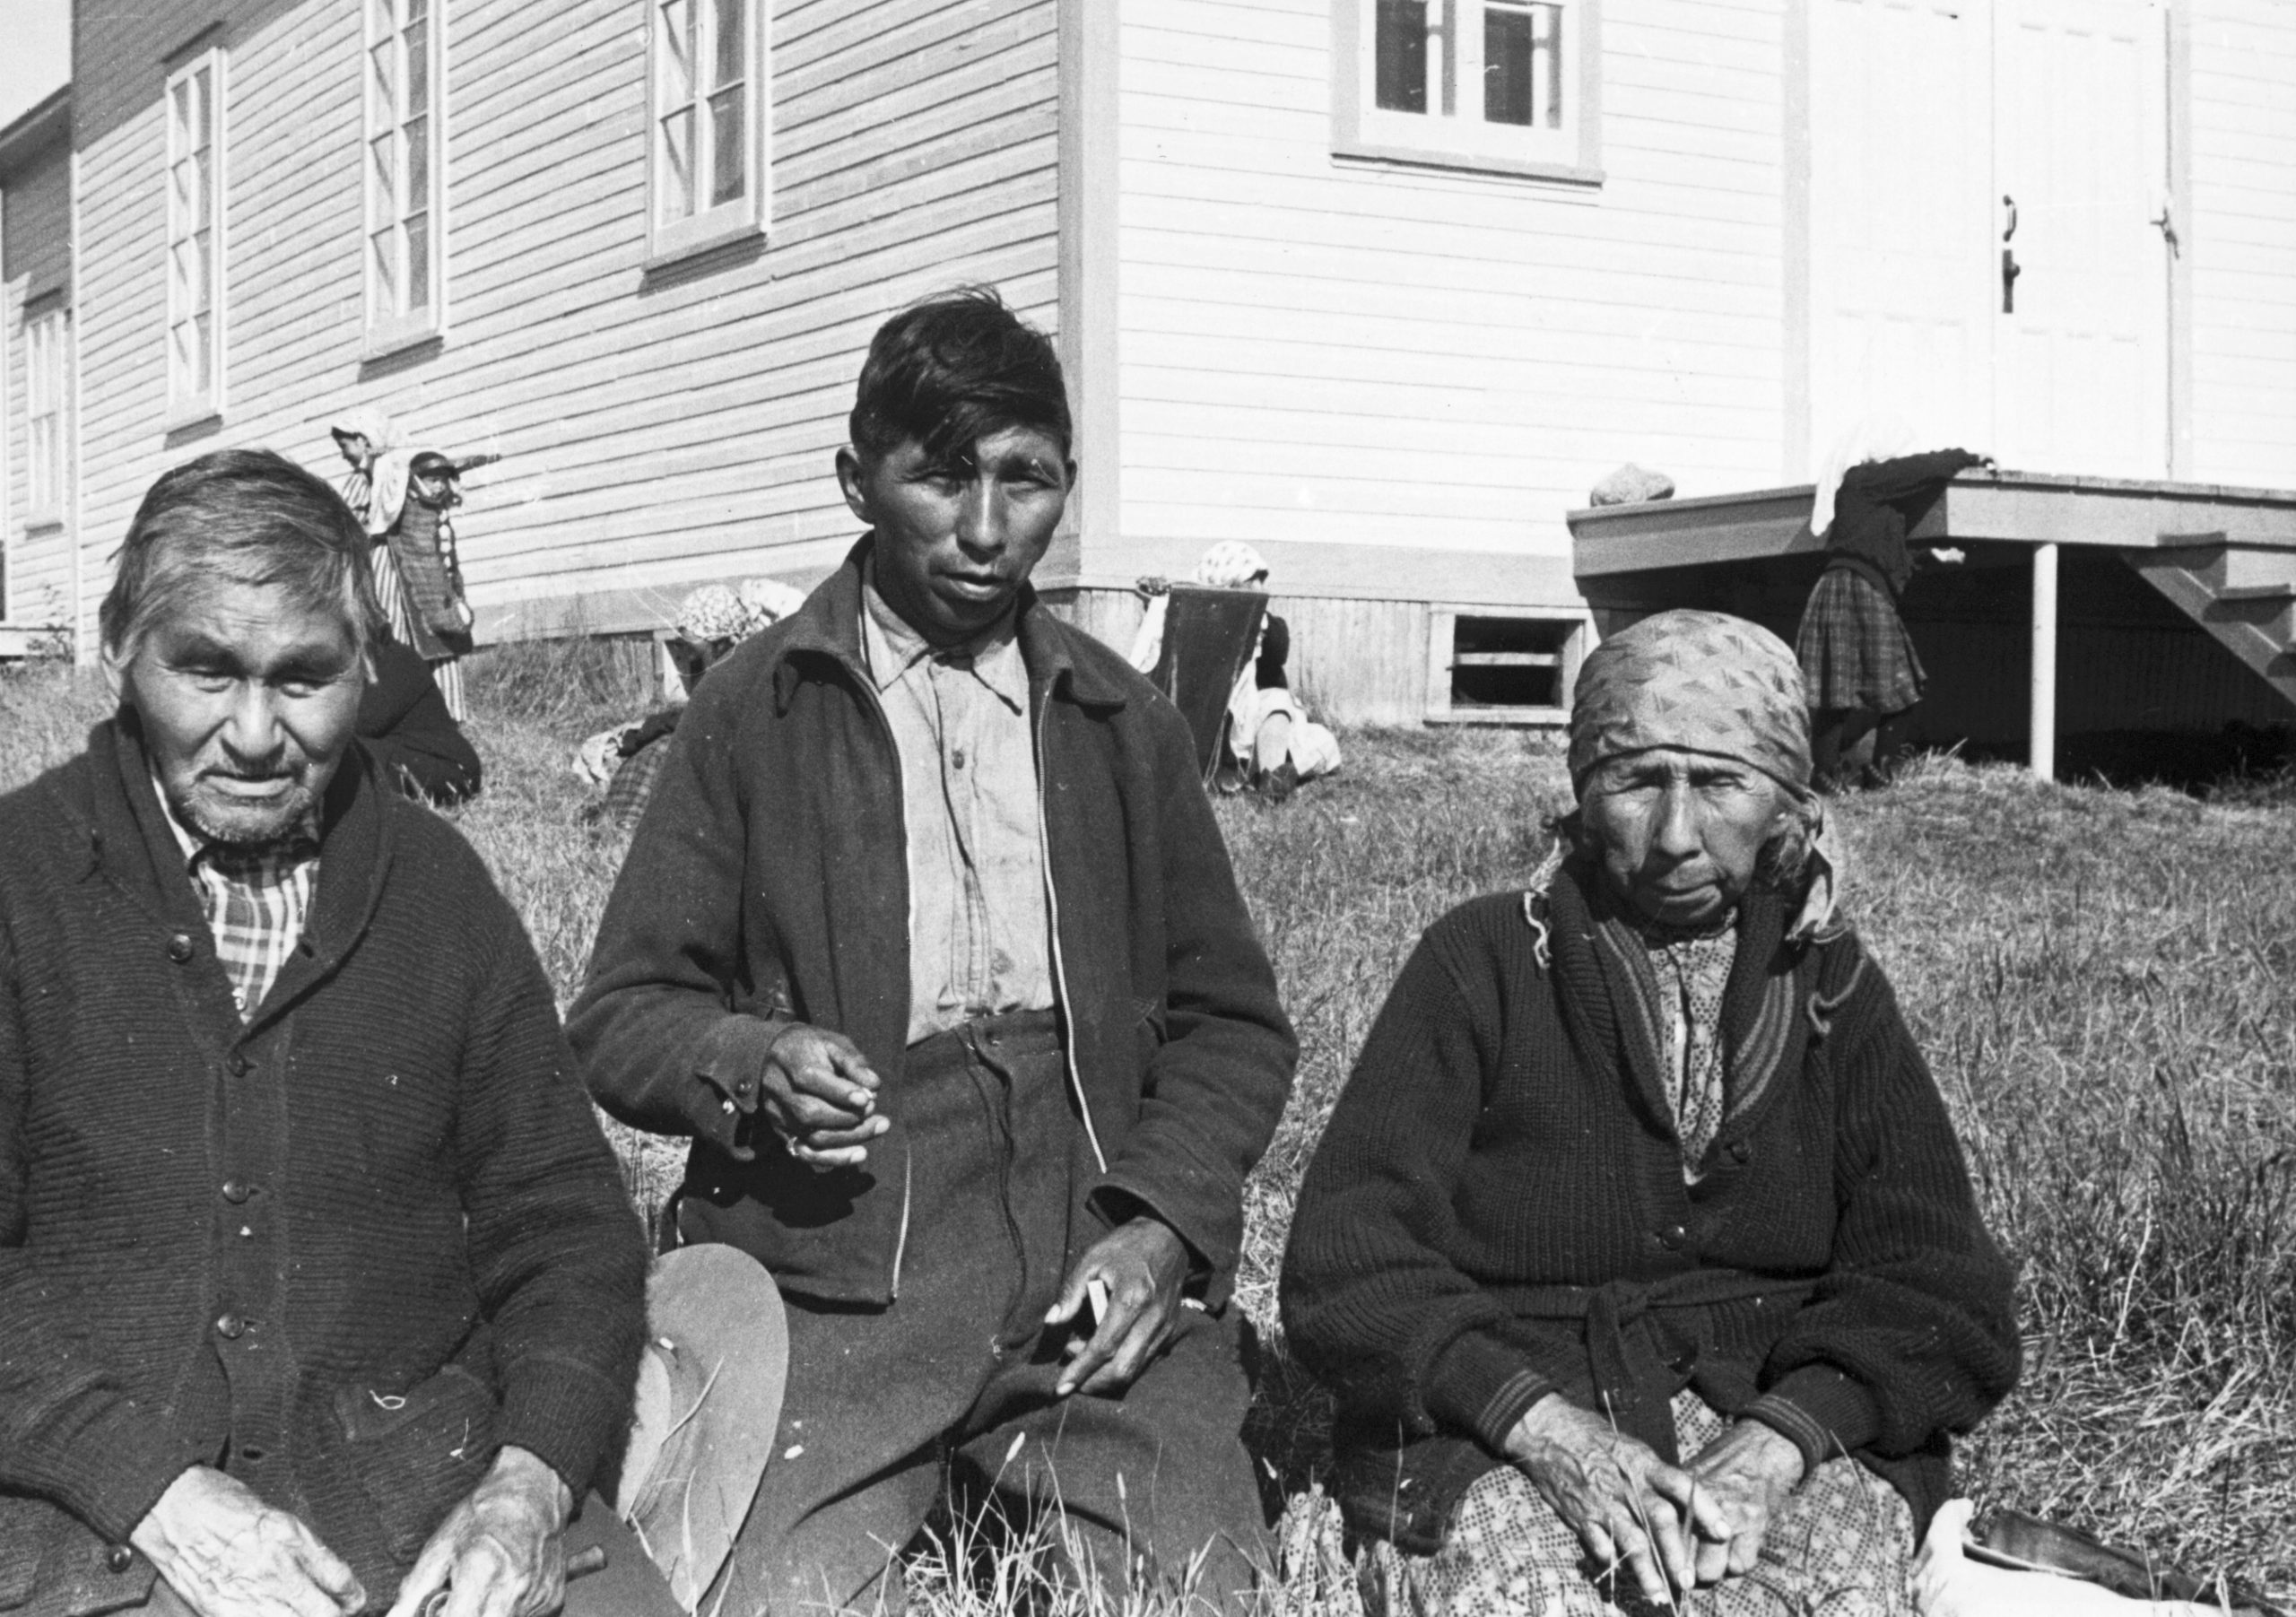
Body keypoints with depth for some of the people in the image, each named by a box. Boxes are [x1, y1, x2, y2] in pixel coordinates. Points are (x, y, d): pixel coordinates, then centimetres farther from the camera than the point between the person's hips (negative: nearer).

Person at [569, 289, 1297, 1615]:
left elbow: (1233, 1023, 16)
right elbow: (624, 1017, 8)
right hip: (837, 1281, -2)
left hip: (1099, 1269, 2)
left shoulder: (1127, 724, 16)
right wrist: (750, 1064, -15)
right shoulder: (757, 708, 8)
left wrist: (1165, 1223, -2)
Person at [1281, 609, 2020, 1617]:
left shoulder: (1827, 986, 12)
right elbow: (1346, 1267, -4)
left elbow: (1939, 1295, 4)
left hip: (1787, 1422, 2)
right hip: (1494, 1438, -1)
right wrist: (1543, 1426, -21)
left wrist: (1774, 1443, -16)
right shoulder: (1482, 963, 4)